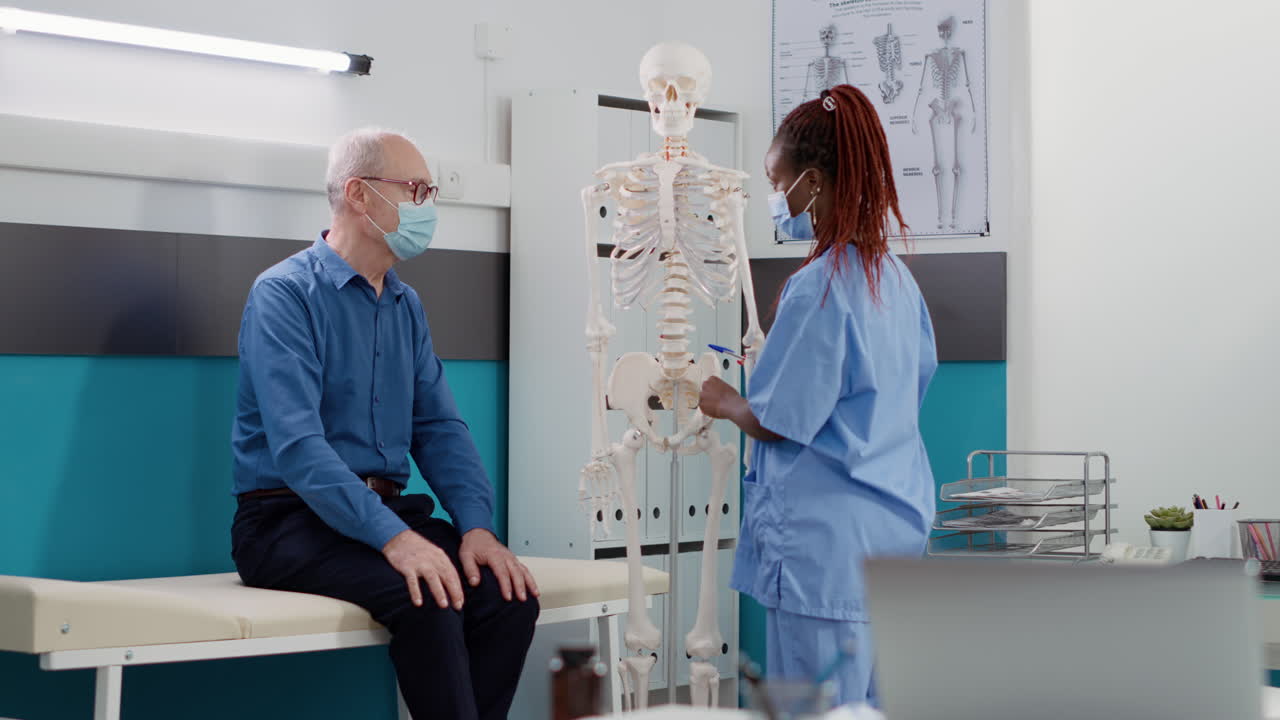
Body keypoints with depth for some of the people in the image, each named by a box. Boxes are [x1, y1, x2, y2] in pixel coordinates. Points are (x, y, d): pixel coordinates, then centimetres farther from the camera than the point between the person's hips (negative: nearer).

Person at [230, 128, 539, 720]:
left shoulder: (407, 306, 15)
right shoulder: (284, 294, -10)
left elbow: (438, 427, 11)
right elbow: (298, 446, -21)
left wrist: (476, 525, -8)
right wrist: (392, 537, -31)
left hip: (388, 511, 7)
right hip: (290, 521, -7)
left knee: (507, 593, -18)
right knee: (427, 597, -32)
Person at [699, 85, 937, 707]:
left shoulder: (816, 288, -16)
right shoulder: (897, 278, 9)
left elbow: (778, 422, -14)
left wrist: (723, 402, 7)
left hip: (826, 543, -9)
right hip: (896, 532, 9)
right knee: (877, 704, 13)